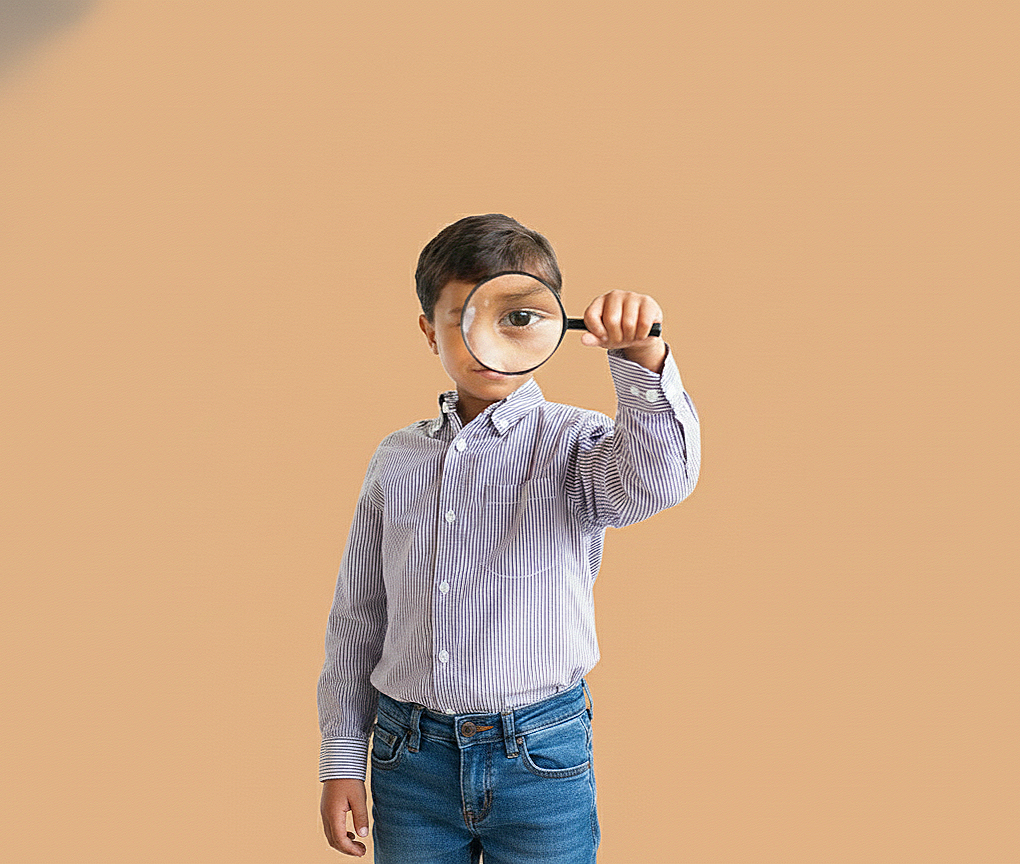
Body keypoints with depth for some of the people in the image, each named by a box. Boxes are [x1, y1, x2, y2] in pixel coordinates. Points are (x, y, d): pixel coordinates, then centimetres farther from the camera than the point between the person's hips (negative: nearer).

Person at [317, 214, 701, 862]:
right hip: (410, 759, 3)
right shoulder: (396, 459, 5)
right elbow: (357, 619, 10)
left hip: (539, 758, -2)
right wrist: (342, 760, 9)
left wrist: (641, 354, -45)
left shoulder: (577, 443, -5)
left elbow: (659, 479, -28)